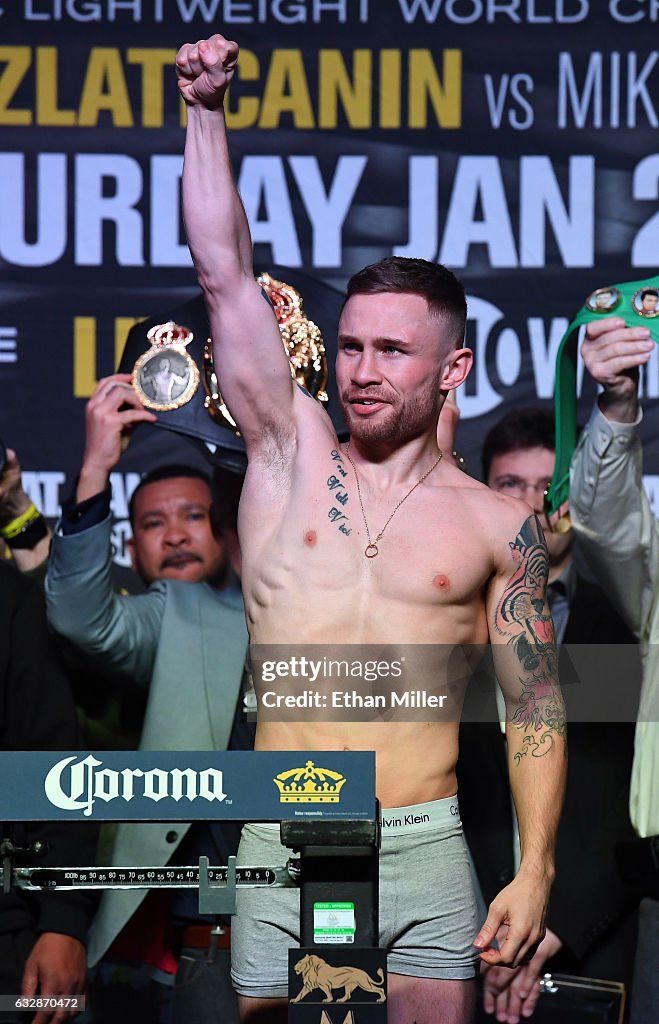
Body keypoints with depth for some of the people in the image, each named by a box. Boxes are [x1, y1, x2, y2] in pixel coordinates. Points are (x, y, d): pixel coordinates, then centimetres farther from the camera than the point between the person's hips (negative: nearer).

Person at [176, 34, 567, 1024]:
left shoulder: (499, 525, 4)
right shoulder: (291, 452, 7)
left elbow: (536, 709, 6)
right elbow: (226, 277, 2)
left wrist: (534, 873, -3)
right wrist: (207, 110, -3)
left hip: (427, 853, -1)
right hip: (282, 852, 1)